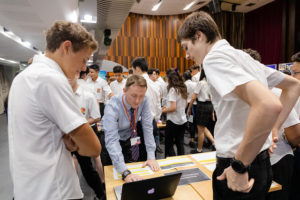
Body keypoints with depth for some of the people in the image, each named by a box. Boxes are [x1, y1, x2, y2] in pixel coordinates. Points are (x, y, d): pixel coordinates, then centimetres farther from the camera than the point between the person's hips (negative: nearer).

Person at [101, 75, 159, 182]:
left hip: (130, 138, 3)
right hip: (112, 142, -3)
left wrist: (151, 156, -24)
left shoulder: (144, 101, -24)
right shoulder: (112, 107, -35)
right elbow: (111, 140, -41)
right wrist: (125, 173, -49)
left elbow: (147, 127, -20)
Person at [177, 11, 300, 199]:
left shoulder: (214, 57, -18)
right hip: (261, 163, 8)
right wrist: (274, 129, 13)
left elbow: (269, 105, -33)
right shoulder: (243, 56, 9)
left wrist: (239, 167, -23)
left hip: (239, 176, -8)